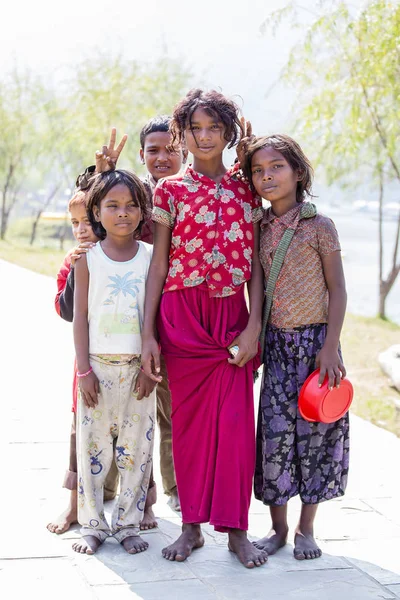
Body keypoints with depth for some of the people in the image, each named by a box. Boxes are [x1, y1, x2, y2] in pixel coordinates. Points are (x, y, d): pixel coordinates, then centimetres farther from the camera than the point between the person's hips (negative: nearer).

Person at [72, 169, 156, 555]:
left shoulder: (151, 257, 2)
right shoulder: (88, 259, 1)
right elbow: (80, 316, 0)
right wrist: (84, 370, -6)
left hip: (137, 367, 1)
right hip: (98, 364, -1)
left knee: (136, 447, 5)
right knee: (93, 446, 4)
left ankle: (128, 523, 18)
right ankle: (93, 525, 16)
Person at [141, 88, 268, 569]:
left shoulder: (244, 191, 8)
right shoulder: (170, 190, 3)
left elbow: (255, 265, 6)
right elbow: (158, 264, 1)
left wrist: (254, 326, -5)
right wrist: (148, 334, -5)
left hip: (233, 316, 1)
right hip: (182, 316, -1)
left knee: (235, 420, -3)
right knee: (188, 420, 5)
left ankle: (235, 529, 8)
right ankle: (192, 526, 15)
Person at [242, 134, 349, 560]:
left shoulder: (318, 226, -6)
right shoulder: (258, 229, 5)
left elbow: (337, 288, -6)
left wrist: (330, 346, -12)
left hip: (314, 340, -3)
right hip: (276, 344, 3)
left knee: (314, 431, 3)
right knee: (275, 432, 1)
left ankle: (306, 528, 16)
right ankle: (278, 527, 14)